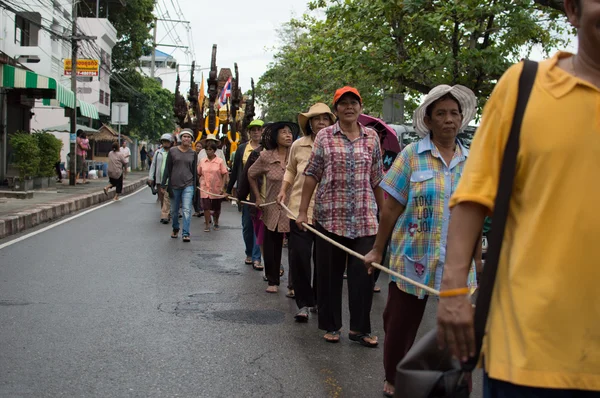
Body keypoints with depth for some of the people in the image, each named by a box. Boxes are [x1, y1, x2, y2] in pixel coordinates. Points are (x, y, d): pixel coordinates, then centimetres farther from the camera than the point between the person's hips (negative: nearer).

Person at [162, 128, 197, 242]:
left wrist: (194, 186, 7)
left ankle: (185, 234, -12)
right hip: (174, 185, 1)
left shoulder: (193, 153, 4)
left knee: (187, 209, -13)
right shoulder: (172, 151, 1)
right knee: (174, 210, 11)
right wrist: (163, 184, -2)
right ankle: (175, 229, 34)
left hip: (188, 185, -1)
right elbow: (168, 169, 3)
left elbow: (194, 171, 9)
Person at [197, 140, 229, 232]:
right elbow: (198, 174, 11)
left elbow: (225, 174, -6)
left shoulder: (220, 161, -4)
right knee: (206, 207, -9)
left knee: (216, 208, 12)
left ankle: (216, 223, 32)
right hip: (205, 188, 1)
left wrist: (222, 187, -12)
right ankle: (207, 225, -2)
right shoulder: (202, 161, 4)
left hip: (217, 188, -1)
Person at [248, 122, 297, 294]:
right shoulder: (266, 157, -1)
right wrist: (258, 197, 11)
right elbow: (251, 175, 15)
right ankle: (273, 281, 26)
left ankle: (294, 284, 11)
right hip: (273, 210, 2)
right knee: (272, 247, 10)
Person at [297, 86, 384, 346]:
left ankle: (359, 328, 12)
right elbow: (312, 175, 2)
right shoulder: (324, 136, 2)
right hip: (329, 215, -1)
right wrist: (302, 211, -1)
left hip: (364, 218, 1)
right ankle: (331, 325, 21)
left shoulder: (371, 137, 8)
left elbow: (377, 179, 12)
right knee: (329, 273, 7)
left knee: (363, 272, 0)